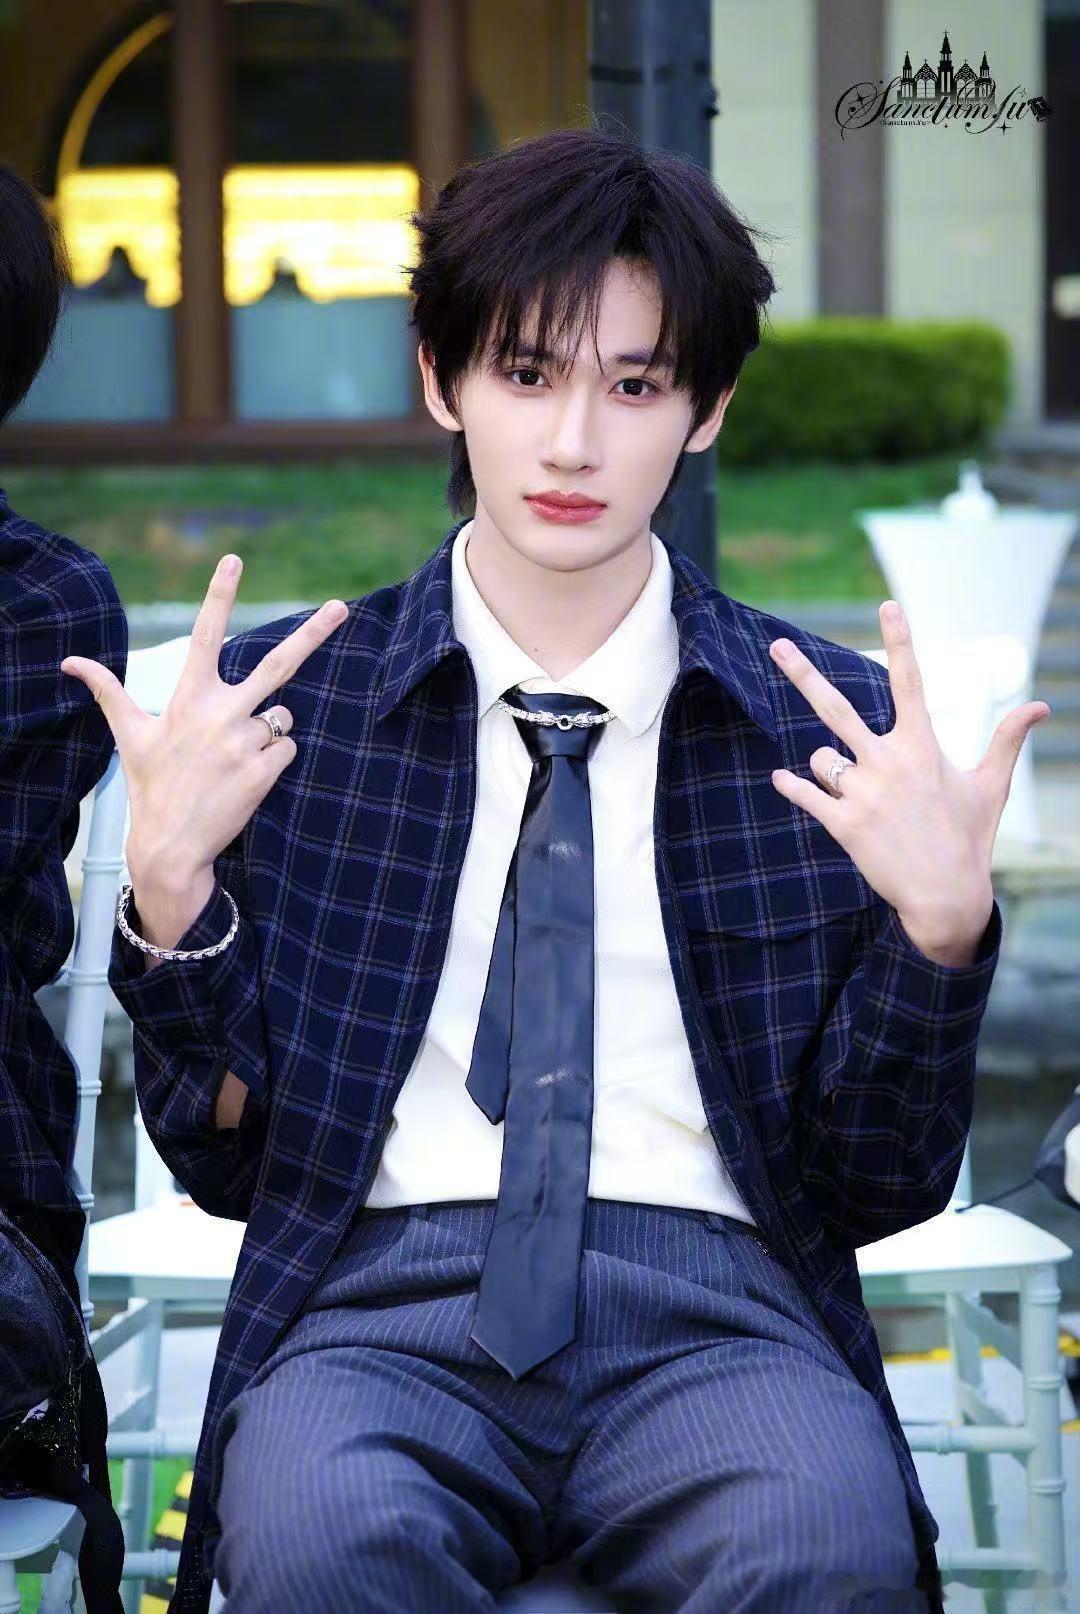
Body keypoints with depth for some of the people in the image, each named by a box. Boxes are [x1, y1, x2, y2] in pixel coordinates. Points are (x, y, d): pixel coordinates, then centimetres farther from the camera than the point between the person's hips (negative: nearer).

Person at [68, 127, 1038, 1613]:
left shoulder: (829, 729, 11)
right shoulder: (280, 703, 10)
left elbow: (878, 1187, 11)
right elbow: (224, 1163, 10)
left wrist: (943, 920, -6)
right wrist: (170, 879, -6)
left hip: (712, 1298, 0)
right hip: (388, 1289, 0)